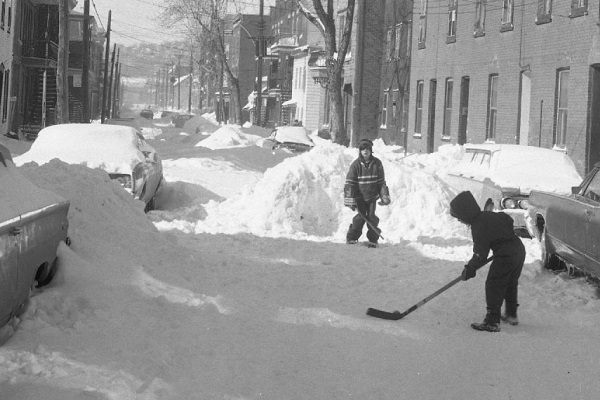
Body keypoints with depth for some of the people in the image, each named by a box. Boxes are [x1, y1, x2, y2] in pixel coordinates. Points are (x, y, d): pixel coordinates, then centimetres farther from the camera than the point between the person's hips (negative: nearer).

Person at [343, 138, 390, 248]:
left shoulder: (377, 164, -2)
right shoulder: (356, 165, -8)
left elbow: (382, 182, 5)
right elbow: (350, 183, -8)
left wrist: (385, 196, -1)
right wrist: (350, 200, -13)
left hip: (372, 196, 1)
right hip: (360, 196, -1)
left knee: (371, 216, -4)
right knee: (361, 216, -9)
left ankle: (373, 240, 7)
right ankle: (352, 237, 9)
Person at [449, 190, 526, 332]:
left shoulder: (478, 227, -17)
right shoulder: (488, 215, 9)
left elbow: (480, 255, -17)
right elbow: (508, 220, 25)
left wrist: (470, 268, -5)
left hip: (505, 256, -10)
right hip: (519, 249, 10)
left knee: (494, 285, -5)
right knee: (510, 284, 23)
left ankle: (492, 322, -8)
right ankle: (511, 315, 36)